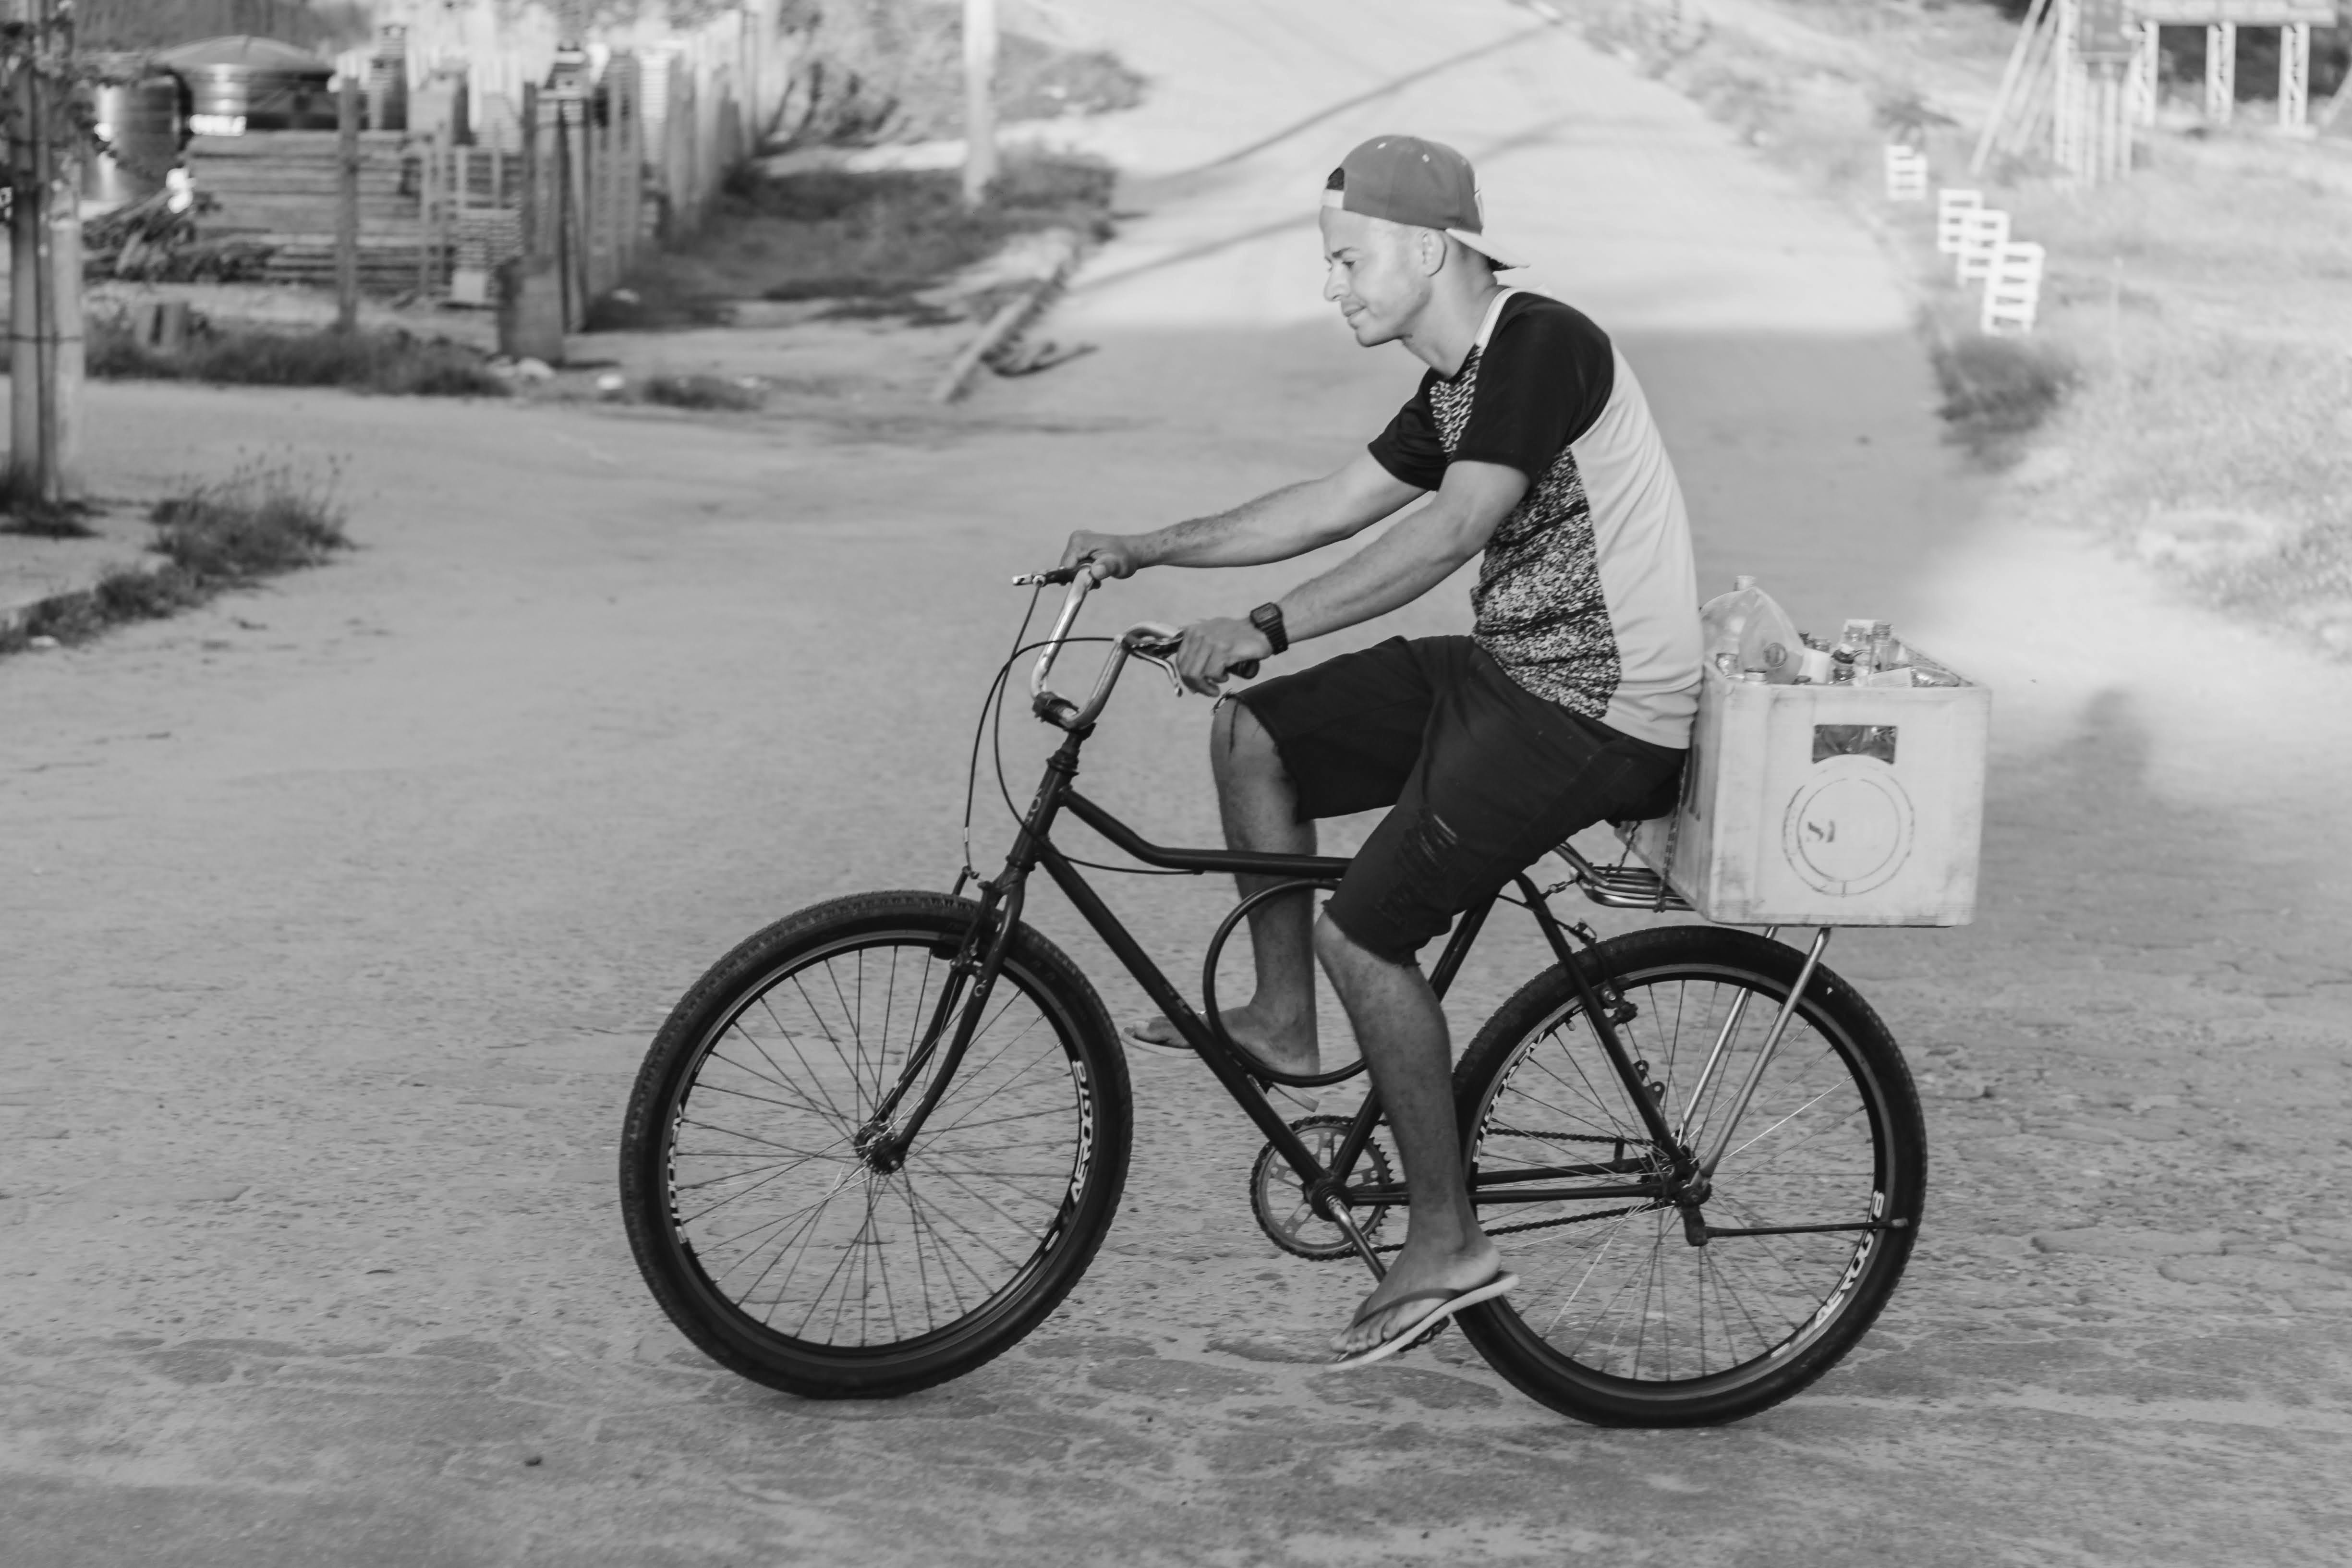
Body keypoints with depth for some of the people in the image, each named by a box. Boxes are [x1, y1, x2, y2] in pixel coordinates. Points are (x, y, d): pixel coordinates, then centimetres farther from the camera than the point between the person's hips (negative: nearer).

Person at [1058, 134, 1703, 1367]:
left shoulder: (1543, 346, -18)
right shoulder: (1459, 384, 13)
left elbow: (1450, 532, -28)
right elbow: (1336, 504, 20)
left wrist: (1265, 626, -32)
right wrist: (1147, 550, 15)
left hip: (1596, 711, -10)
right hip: (1511, 670, 10)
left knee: (1364, 930, -13)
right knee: (1252, 732, 10)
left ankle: (1446, 1245, -2)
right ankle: (1282, 1018, 19)